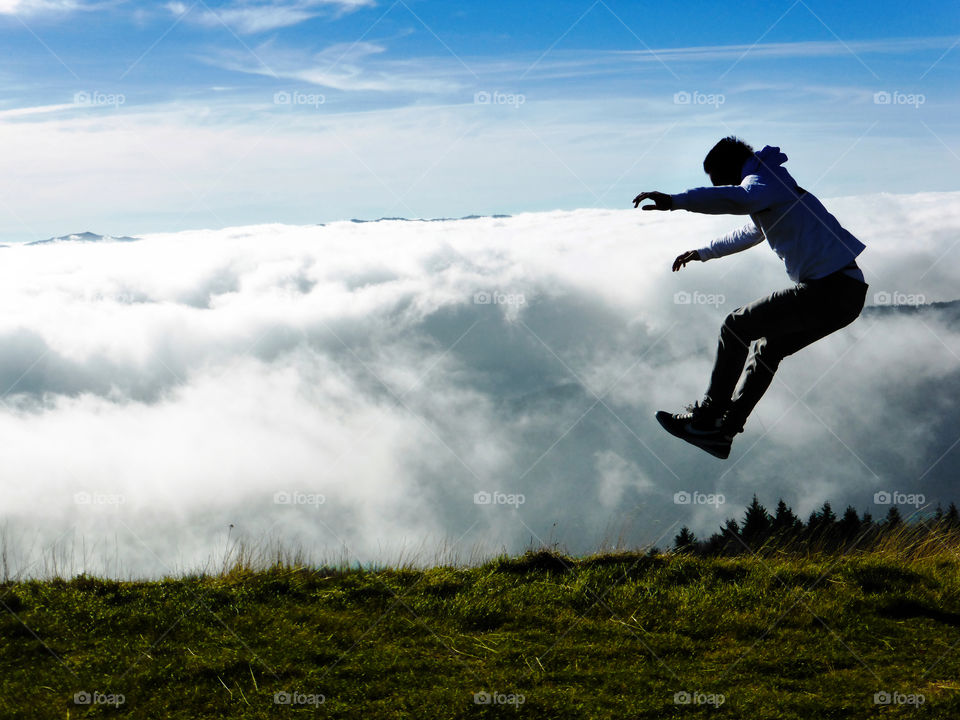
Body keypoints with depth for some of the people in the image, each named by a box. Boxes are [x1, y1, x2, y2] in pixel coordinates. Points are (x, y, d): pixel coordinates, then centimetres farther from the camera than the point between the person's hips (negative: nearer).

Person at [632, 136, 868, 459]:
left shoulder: (762, 181, -5)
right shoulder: (776, 188, 28)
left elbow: (737, 198, -31)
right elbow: (749, 233, 47)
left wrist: (675, 200, -40)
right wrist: (703, 252, 59)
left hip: (829, 289, -10)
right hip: (847, 290, 10)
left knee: (737, 327, -1)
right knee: (767, 347, 20)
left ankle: (706, 417, 3)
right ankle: (723, 433, 21)